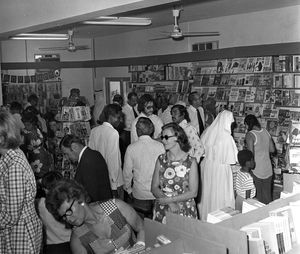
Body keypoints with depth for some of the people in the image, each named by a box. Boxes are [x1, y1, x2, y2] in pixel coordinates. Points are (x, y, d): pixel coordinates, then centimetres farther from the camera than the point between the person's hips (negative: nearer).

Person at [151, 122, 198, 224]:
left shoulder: (190, 162, -7)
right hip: (162, 211, 3)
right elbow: (154, 188, 0)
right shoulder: (161, 159, 3)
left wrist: (169, 199, -13)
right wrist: (170, 203, -15)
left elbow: (193, 192, -8)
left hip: (185, 211, -2)